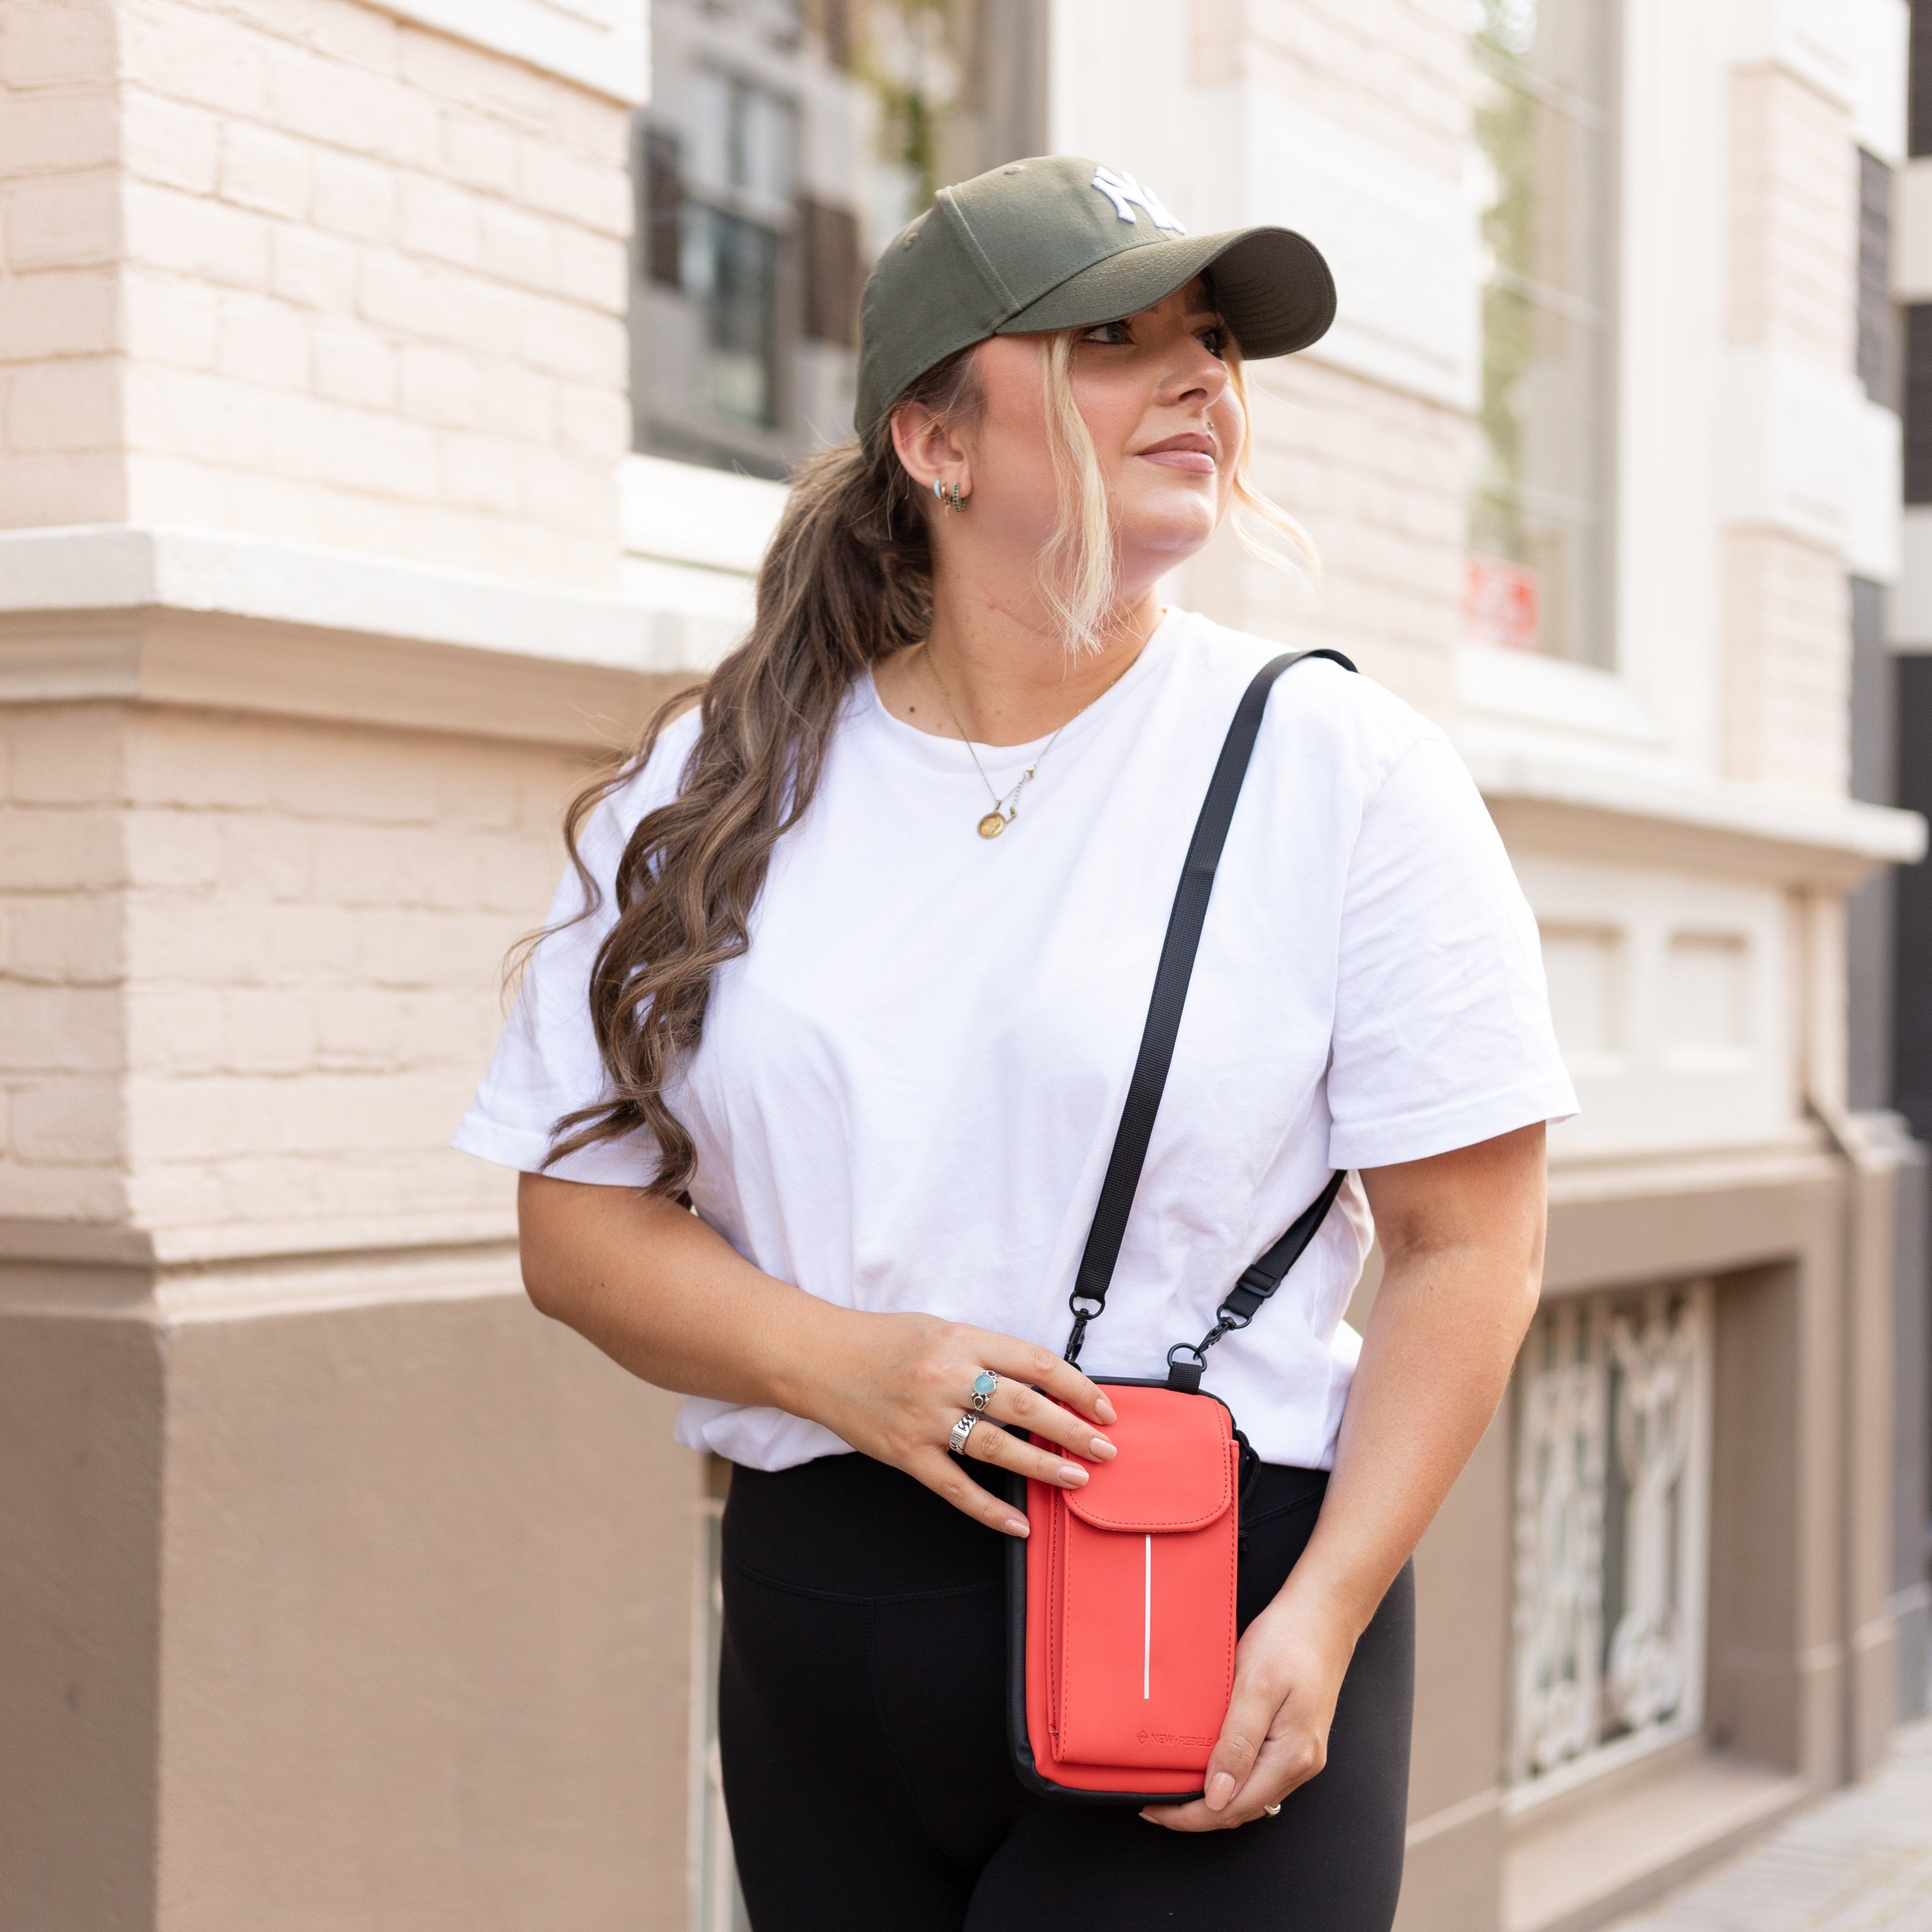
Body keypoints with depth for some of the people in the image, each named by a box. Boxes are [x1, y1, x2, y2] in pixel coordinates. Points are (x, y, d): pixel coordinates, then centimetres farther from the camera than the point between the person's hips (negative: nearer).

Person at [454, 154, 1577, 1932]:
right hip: (819, 1634, 3)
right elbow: (578, 1220, 5)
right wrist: (841, 1364, -13)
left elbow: (1470, 1248, -4)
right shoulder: (716, 790, 6)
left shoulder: (1340, 763, -2)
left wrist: (1320, 1623, -15)